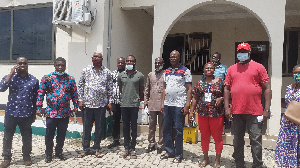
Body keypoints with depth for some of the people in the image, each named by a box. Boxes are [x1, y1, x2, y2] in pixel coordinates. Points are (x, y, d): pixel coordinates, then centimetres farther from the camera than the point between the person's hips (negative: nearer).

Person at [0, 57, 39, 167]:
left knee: (27, 138, 9)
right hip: (11, 113, 0)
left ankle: (26, 157, 29)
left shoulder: (34, 80, 3)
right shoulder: (10, 77, 3)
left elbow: (35, 99, 7)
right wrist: (11, 73, -15)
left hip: (26, 114, 0)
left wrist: (34, 114, 7)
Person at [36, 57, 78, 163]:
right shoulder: (47, 78, -1)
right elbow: (41, 93, -1)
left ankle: (59, 152, 30)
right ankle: (48, 154, 25)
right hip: (51, 112, -1)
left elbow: (74, 94, 8)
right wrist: (39, 108, -5)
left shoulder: (70, 79, 4)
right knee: (49, 134, 8)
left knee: (62, 135, 12)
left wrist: (75, 107, 4)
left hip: (65, 113, 2)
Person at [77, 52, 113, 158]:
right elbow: (81, 85, 8)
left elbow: (110, 88, 9)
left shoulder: (107, 72, 6)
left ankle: (96, 149, 20)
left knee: (99, 127, 6)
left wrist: (109, 102, 4)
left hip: (101, 104, 0)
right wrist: (80, 100, 1)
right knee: (86, 127, 7)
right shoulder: (86, 70, 7)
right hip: (87, 104, 0)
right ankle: (86, 149, 21)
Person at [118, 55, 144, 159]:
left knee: (134, 127, 4)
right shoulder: (121, 75, 8)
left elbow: (141, 90, 10)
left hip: (134, 105, -2)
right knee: (125, 127, 9)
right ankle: (126, 148, 19)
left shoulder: (140, 76, 0)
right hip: (124, 104, 3)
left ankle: (132, 149, 14)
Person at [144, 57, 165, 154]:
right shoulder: (150, 75, 13)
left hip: (162, 104, -4)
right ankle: (151, 144, 22)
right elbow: (147, 89, 16)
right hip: (152, 104, 4)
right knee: (151, 125, 11)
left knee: (162, 126, 4)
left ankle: (160, 145, 15)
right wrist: (145, 101, 10)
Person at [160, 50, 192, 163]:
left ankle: (178, 155, 13)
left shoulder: (185, 71, -2)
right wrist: (162, 103, 12)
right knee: (166, 129, 11)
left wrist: (187, 105, -13)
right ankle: (169, 152, 25)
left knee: (178, 130, 0)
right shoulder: (167, 71, 15)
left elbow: (189, 89, -5)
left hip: (179, 105, -6)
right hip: (167, 105, 6)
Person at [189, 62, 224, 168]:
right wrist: (191, 111, 8)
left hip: (216, 114, -3)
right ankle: (206, 158, 26)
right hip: (202, 113, 3)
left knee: (217, 137, 2)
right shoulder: (200, 83, 9)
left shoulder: (220, 81, 2)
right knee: (204, 137, 11)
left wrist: (221, 99, -16)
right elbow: (195, 98, 11)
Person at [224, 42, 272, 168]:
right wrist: (226, 108, 1)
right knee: (237, 141, 12)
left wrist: (267, 109, -6)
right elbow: (227, 89, 10)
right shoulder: (231, 69, 11)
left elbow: (267, 89, 1)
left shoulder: (258, 67, 4)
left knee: (256, 140, 2)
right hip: (236, 112, 3)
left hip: (254, 112, -3)